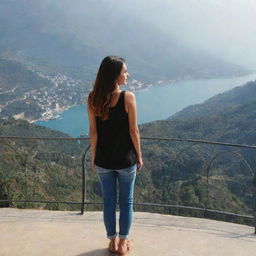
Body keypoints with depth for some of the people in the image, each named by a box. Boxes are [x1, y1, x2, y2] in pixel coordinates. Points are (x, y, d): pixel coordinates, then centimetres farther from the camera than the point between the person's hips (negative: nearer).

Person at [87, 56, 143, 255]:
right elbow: (133, 131, -13)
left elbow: (93, 132, -4)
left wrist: (94, 156, 8)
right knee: (126, 202, 16)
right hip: (126, 160, -2)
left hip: (103, 160, 3)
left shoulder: (93, 98, -9)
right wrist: (139, 156, 0)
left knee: (108, 201, 18)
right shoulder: (128, 97, -18)